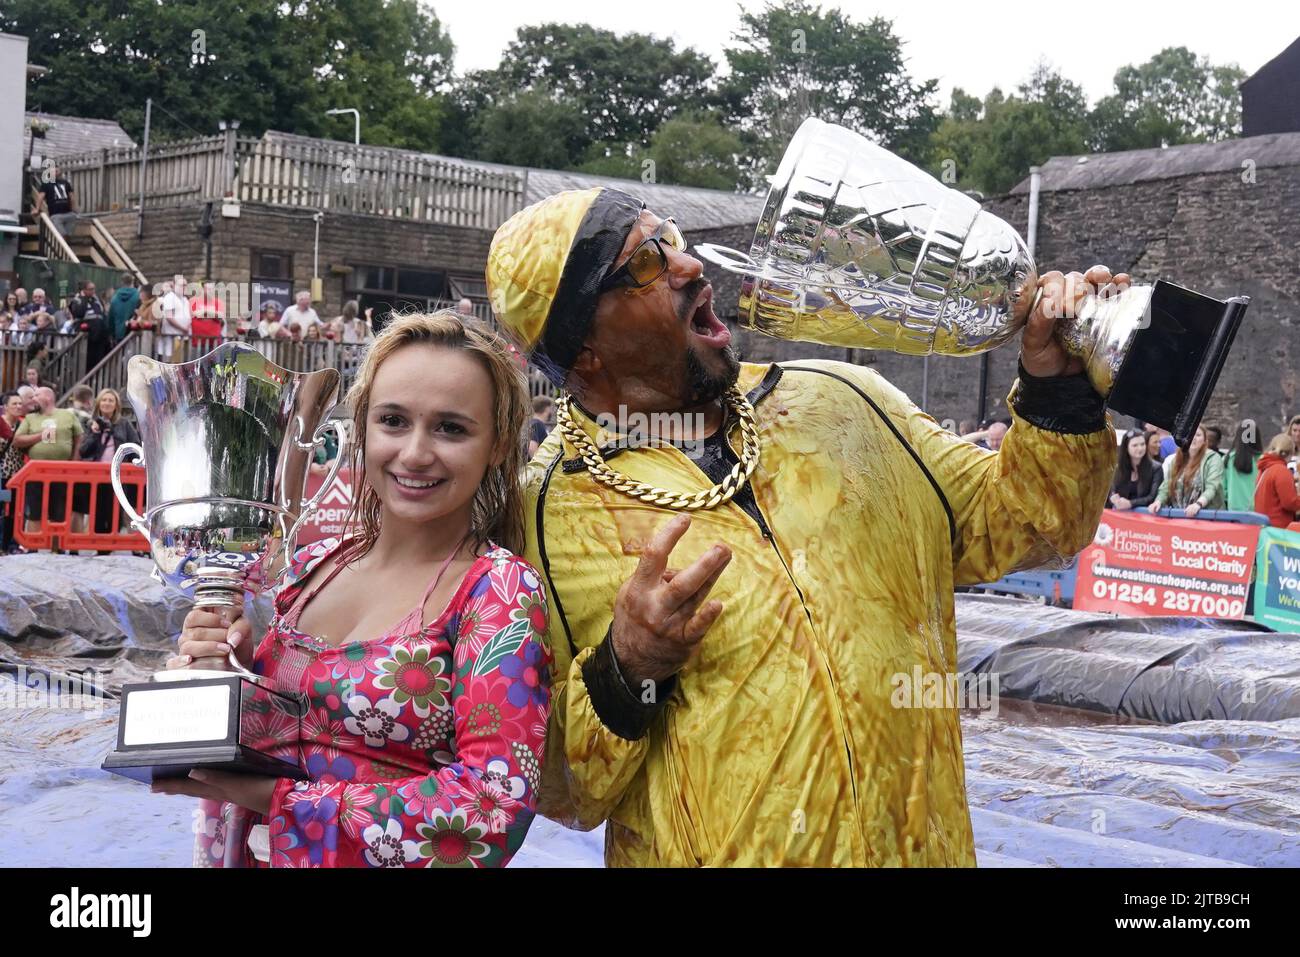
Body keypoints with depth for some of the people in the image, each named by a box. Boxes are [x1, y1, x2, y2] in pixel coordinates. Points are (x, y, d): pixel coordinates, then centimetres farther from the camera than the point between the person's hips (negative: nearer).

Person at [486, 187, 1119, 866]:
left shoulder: (839, 403, 2)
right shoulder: (546, 520, -10)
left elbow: (1018, 524, 10)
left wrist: (1055, 384, -3)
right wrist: (624, 674, -25)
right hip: (716, 849, -3)